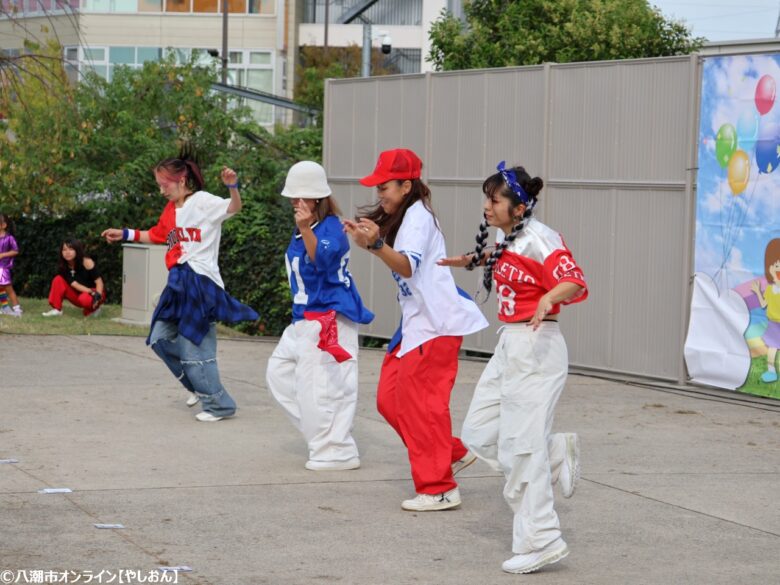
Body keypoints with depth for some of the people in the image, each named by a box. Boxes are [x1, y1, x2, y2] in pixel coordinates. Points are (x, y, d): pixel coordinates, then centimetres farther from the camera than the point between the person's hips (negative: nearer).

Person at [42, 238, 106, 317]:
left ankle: (94, 308, -5)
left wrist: (97, 295, -34)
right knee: (58, 280, -14)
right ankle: (56, 309, -14)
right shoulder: (63, 267, -8)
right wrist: (91, 292, -31)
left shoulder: (86, 262, -19)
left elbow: (99, 282, -17)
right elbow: (74, 284, -17)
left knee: (84, 299, -40)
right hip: (79, 294, 4)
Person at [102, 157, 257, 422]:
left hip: (200, 281, -9)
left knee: (193, 346, -8)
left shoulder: (203, 202, -9)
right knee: (160, 338, 11)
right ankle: (200, 386, 24)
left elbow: (234, 208, -23)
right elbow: (156, 235, 31)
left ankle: (219, 404, 4)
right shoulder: (171, 210, 15)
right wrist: (125, 234, 30)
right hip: (179, 282, 9)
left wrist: (232, 186, -41)